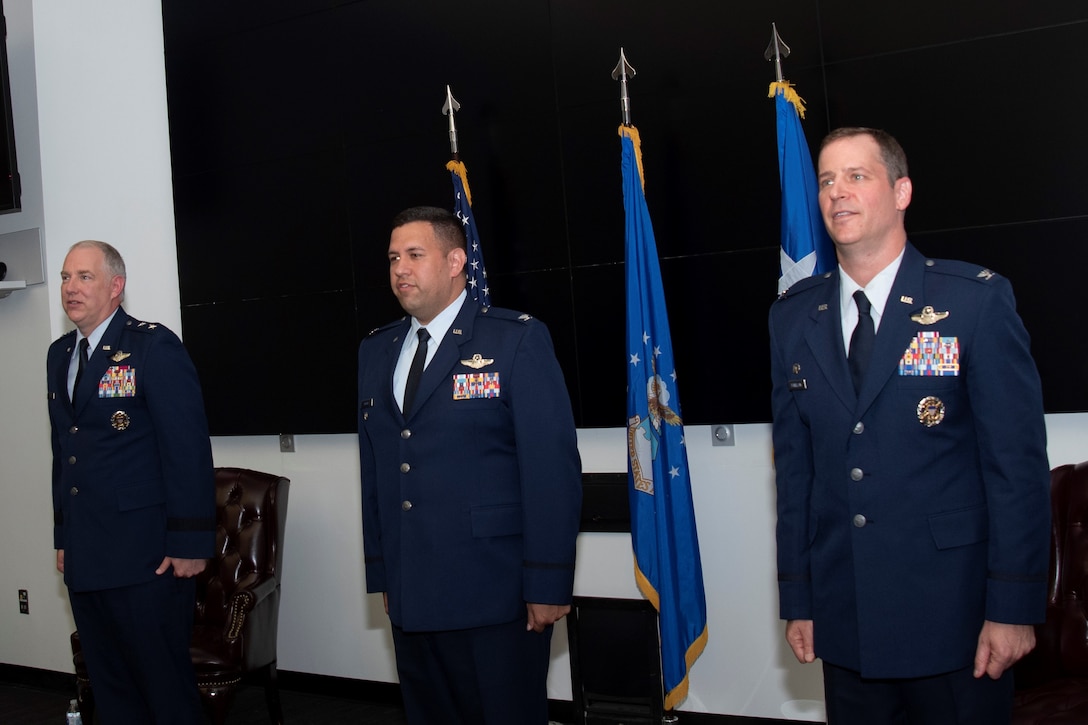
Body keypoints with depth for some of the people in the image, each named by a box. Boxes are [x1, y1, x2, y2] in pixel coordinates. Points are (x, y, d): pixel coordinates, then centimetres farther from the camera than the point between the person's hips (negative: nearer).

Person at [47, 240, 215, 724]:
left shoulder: (155, 347, -9)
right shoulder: (59, 355, 15)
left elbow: (188, 449, -13)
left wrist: (189, 544, -16)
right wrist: (63, 536, 17)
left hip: (144, 557, -7)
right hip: (84, 557, 7)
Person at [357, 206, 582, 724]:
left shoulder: (519, 340, -5)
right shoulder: (375, 350, 12)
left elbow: (553, 466, -10)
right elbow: (373, 468, 14)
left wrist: (547, 584, -13)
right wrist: (380, 573, 11)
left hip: (494, 597, -5)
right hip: (411, 598, 5)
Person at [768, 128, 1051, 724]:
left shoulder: (977, 300, -6)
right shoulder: (792, 317, 6)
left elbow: (1018, 461, -7)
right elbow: (794, 466, 8)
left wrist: (1014, 607, -10)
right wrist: (797, 599, 6)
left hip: (952, 613, -3)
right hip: (844, 619, 3)